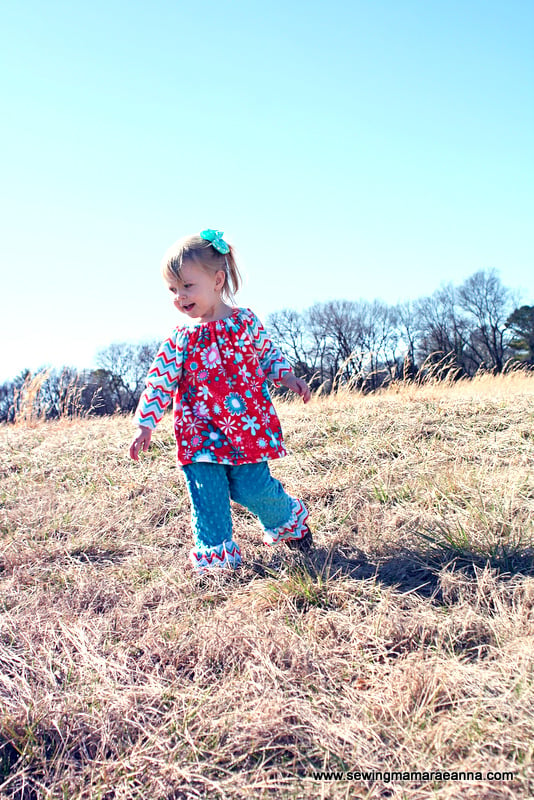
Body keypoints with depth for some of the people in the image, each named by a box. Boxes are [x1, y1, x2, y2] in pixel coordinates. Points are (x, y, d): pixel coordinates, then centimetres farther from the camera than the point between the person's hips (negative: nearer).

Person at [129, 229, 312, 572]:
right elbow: (159, 383, 3)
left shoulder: (245, 321, 0)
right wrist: (145, 424, -1)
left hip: (248, 425, -1)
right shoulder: (180, 339, 1)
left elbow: (268, 354, 13)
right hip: (201, 433, 2)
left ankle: (289, 520, 30)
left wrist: (288, 377, -3)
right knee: (207, 497, 1)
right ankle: (215, 554, 18)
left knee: (251, 488, 0)